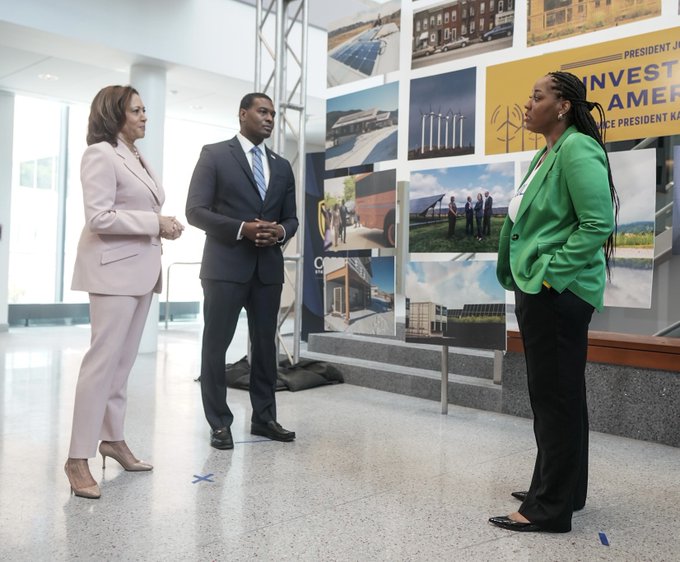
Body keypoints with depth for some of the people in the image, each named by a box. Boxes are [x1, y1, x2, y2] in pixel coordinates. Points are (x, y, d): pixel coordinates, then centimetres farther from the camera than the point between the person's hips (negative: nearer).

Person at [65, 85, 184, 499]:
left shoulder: (137, 158, 19)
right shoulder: (101, 154, -8)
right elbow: (99, 217, -17)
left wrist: (162, 226, 6)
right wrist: (155, 223, -16)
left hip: (140, 268, 9)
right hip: (114, 270, -9)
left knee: (124, 359, 12)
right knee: (104, 359, -9)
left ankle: (113, 438, 22)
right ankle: (78, 458, -3)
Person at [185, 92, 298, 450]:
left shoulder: (282, 166, 16)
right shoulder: (214, 155, 1)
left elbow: (291, 217, 16)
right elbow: (195, 210, -7)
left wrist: (280, 231, -8)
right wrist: (241, 228, -18)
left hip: (269, 267, 5)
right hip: (226, 266, -5)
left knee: (265, 344, 10)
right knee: (216, 345, 1)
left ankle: (263, 417, 22)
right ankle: (220, 423, 12)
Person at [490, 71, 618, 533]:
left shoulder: (577, 150, -13)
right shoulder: (547, 153, 16)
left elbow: (599, 223, -21)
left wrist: (550, 272, -18)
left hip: (558, 293, -10)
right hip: (537, 291, 10)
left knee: (556, 396, -1)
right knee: (552, 394, 17)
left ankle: (551, 508, 10)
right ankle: (562, 489, 31)